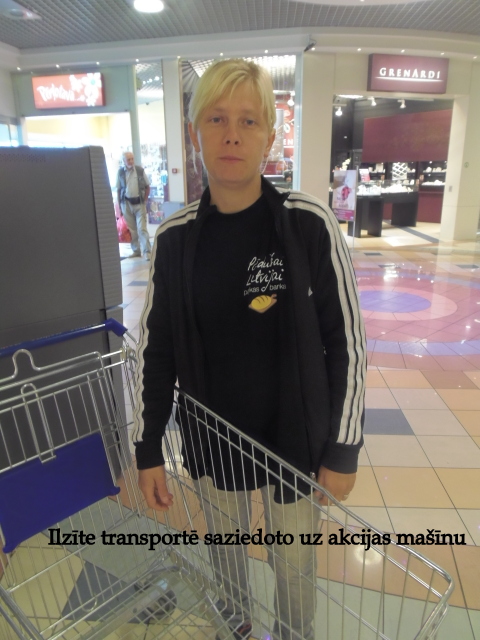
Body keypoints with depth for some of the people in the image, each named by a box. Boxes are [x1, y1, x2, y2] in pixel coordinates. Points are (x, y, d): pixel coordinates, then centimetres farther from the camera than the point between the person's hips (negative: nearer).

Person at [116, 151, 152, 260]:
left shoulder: (140, 170, -1)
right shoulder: (120, 172, 1)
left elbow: (147, 187, 7)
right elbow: (118, 190, 7)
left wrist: (144, 201, 2)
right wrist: (119, 206, 5)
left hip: (139, 203, -2)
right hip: (127, 203, 2)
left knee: (142, 228, -7)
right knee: (132, 229, 9)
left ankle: (147, 252, -7)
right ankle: (136, 250, 20)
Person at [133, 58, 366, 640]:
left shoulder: (310, 225, -15)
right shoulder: (174, 237, -8)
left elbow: (347, 342, -10)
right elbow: (155, 348, -1)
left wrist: (342, 452, -7)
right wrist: (147, 450, 2)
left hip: (296, 440, -2)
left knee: (294, 563, 19)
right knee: (223, 545, 26)